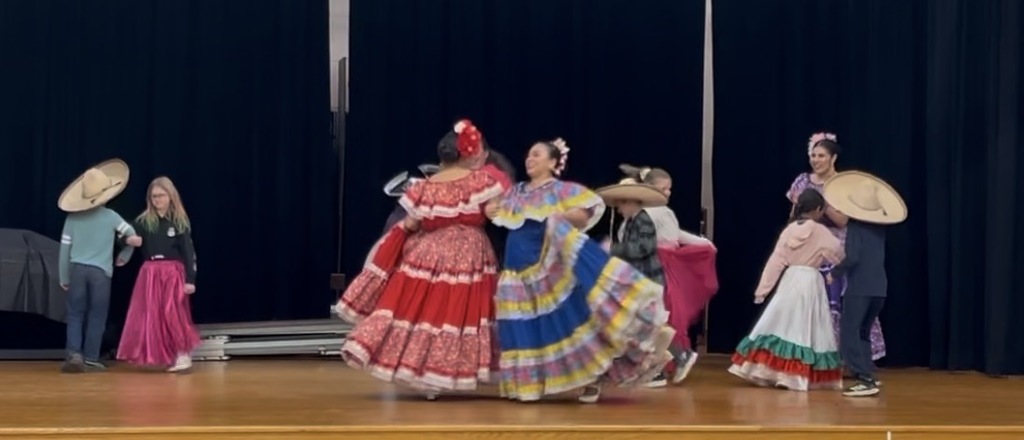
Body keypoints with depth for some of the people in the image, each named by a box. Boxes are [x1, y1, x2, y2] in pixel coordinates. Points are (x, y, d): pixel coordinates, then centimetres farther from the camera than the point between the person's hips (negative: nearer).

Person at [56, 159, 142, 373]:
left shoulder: (72, 218, 1)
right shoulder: (110, 216, -2)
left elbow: (64, 249, 3)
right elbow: (133, 236, 6)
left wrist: (64, 277, 12)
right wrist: (124, 256, 25)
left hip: (77, 270, 2)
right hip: (100, 272, -1)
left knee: (75, 315, 7)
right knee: (96, 316, 6)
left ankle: (74, 354, -9)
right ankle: (90, 358, 7)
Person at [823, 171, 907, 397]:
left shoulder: (855, 226, -9)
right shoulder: (880, 227, 10)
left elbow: (852, 257, -20)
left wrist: (834, 272, -4)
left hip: (859, 287, -7)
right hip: (879, 287, 7)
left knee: (849, 334, -3)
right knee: (862, 333, 19)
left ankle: (865, 380, -12)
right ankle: (868, 375, 13)